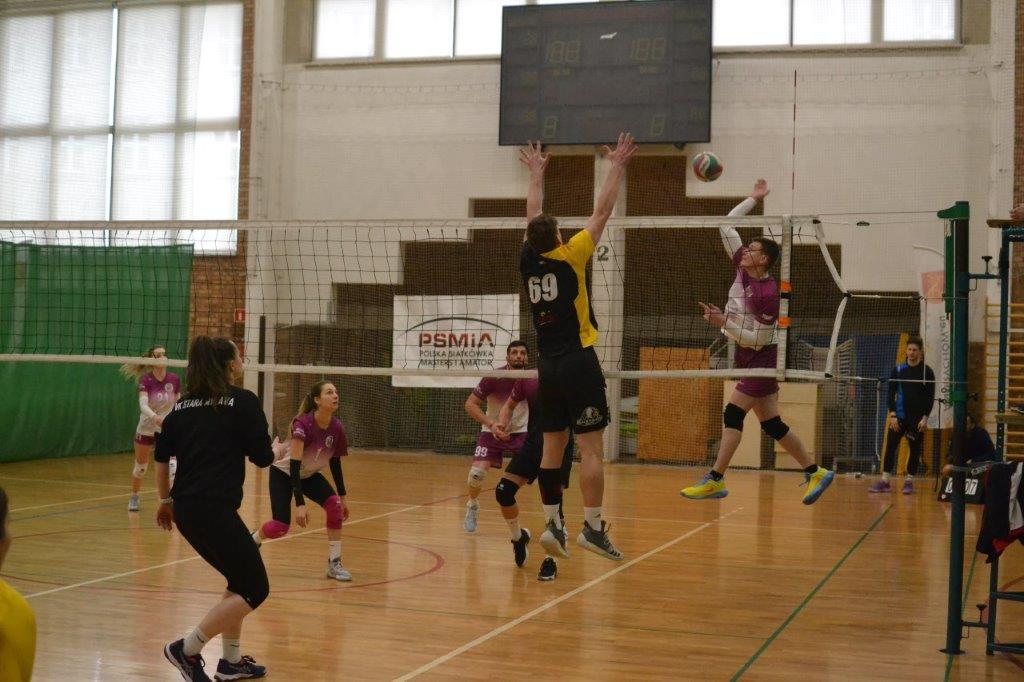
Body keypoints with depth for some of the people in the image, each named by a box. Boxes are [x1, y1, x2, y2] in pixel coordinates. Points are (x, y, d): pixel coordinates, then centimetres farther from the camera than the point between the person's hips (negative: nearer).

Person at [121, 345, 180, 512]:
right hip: (146, 428, -1)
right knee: (140, 467, 16)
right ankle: (134, 497, 40)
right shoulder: (145, 380, -19)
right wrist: (155, 417, -52)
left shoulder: (174, 379, -11)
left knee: (171, 466, -17)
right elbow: (143, 404, -34)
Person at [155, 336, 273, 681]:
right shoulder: (244, 401, -4)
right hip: (215, 510, -8)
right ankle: (187, 649, -3)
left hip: (185, 510, 8)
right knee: (255, 589, 2)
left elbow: (161, 458, 14)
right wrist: (279, 451, 18)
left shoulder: (183, 405, 13)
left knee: (240, 580, 22)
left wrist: (166, 501, 26)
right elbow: (262, 458, -4)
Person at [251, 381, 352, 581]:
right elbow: (294, 465, -36)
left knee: (335, 506, -20)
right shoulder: (303, 424, -33)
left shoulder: (337, 429, -18)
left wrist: (342, 497, 2)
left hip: (309, 474, 5)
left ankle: (334, 563, -8)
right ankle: (252, 541, 22)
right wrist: (299, 503, -42)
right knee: (280, 526, -14)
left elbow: (335, 463, -2)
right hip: (284, 472, -5)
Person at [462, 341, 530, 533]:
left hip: (522, 432, 2)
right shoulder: (493, 378, -19)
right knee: (477, 473, -18)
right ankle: (472, 506, 16)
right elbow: (470, 404, -15)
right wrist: (491, 424, -26)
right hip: (492, 431, -1)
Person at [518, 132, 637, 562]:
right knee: (591, 448, -5)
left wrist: (537, 174, 32)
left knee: (553, 447, 9)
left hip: (547, 366, 6)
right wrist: (617, 168, 9)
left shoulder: (528, 263, 4)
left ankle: (552, 524, 9)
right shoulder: (571, 257, -8)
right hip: (578, 362, -6)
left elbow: (533, 217, 20)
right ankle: (592, 527, -6)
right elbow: (602, 213, -1)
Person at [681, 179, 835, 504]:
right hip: (746, 358, 8)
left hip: (761, 358, -8)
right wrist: (754, 199, 10)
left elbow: (758, 339, -19)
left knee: (733, 413, -15)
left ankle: (715, 480, -15)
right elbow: (727, 226, 7)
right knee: (771, 424, 10)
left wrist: (724, 322, -26)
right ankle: (816, 472, 18)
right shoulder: (742, 270, 1)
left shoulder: (767, 294, -20)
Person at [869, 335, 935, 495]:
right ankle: (885, 481, -1)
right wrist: (892, 415, -5)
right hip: (899, 416, 1)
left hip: (917, 418, -1)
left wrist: (925, 418, -9)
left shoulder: (927, 372, -1)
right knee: (890, 447, -4)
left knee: (915, 450, 3)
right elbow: (891, 393, 4)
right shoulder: (898, 370, 4)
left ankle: (909, 481, 13)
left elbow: (930, 397, -1)